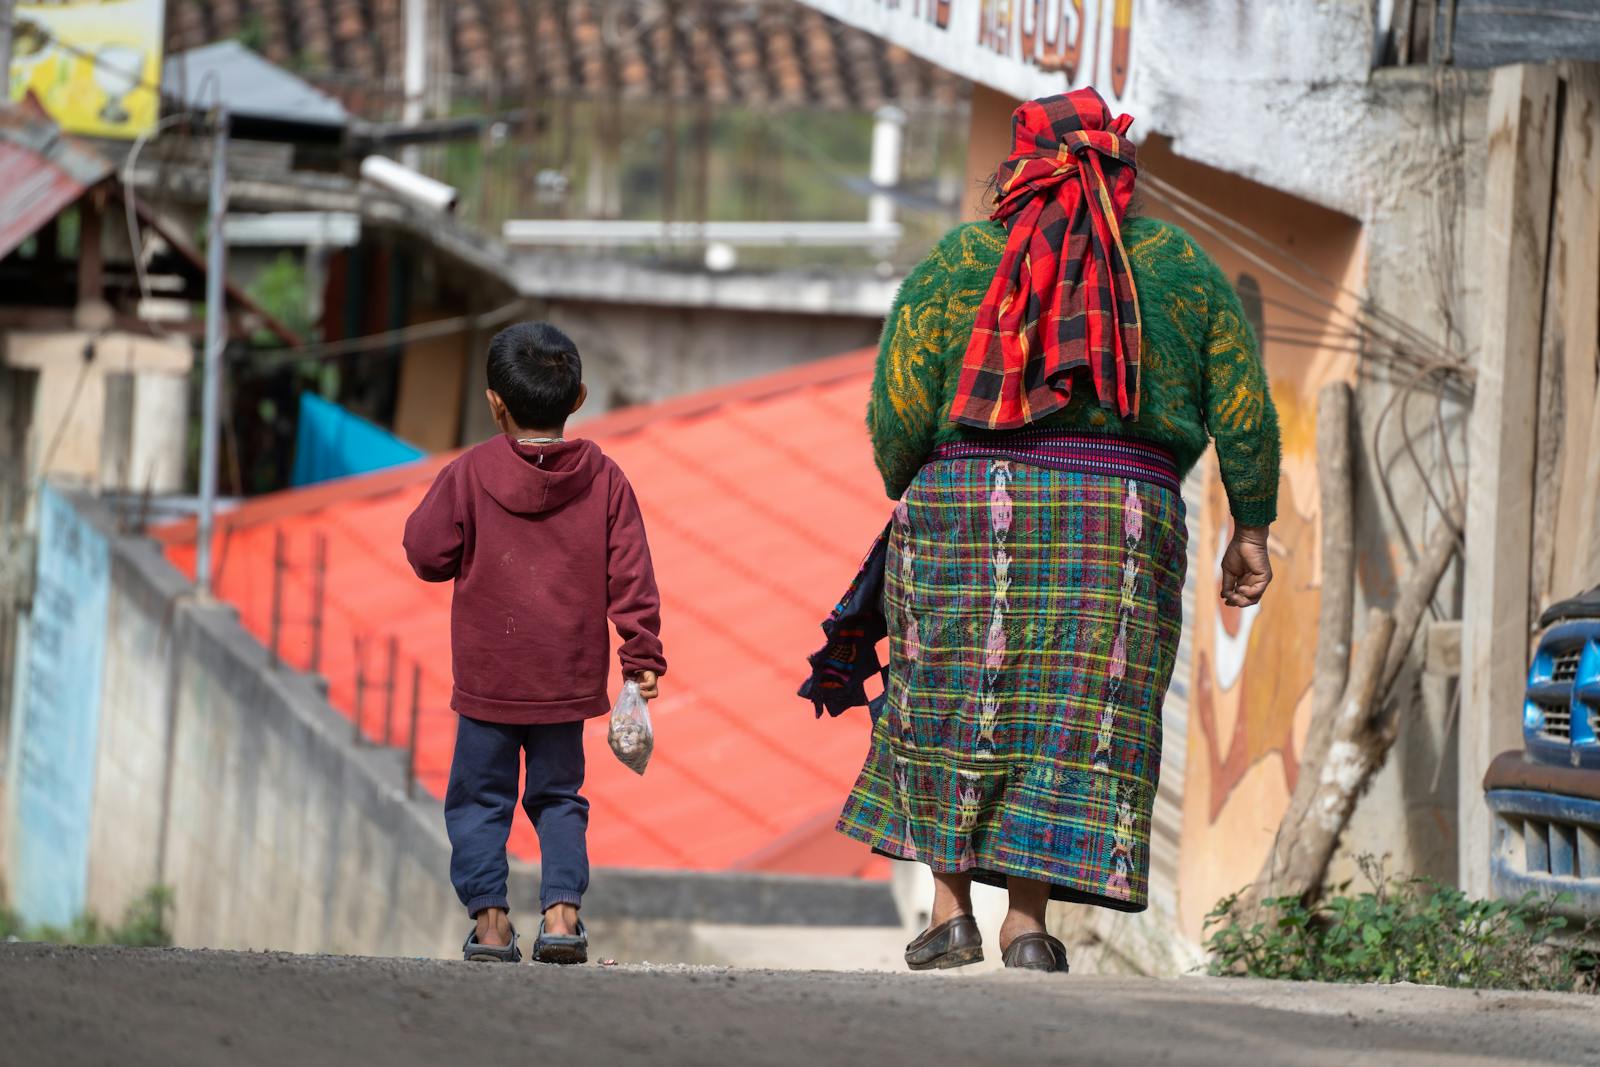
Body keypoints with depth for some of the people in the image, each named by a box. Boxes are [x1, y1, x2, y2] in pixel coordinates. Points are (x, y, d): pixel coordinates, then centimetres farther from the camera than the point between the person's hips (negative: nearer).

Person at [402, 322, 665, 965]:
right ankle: (562, 910, 2)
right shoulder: (604, 479, -2)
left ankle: (489, 917, 3)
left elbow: (427, 555, -4)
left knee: (480, 797, 8)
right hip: (568, 679, 2)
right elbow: (630, 576, -2)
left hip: (488, 677, -2)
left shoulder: (470, 475, -9)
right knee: (558, 796, 14)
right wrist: (642, 659, 2)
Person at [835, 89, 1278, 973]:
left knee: (954, 705, 11)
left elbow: (896, 415, -2)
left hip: (967, 505, 0)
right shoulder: (1182, 267, 9)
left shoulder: (953, 265, 4)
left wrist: (907, 500, 14)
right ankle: (1028, 919, -3)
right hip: (1123, 524, 1)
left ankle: (950, 908, 6)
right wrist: (1251, 529, 13)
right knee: (1077, 717, 4)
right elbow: (1243, 411, 7)